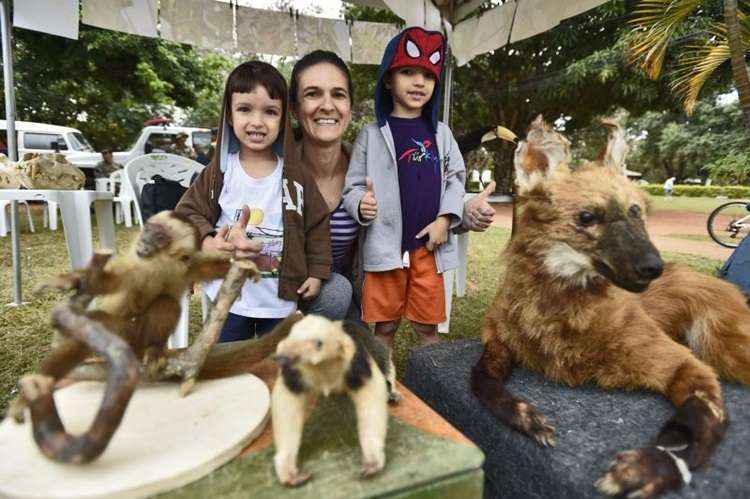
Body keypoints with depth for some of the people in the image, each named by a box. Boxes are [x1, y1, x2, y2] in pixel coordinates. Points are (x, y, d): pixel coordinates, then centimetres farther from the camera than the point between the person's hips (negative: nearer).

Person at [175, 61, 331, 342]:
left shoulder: (296, 175, -6)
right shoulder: (219, 171, -6)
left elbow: (317, 225, -1)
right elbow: (187, 213, -3)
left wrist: (317, 272, -3)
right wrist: (208, 243, -22)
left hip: (281, 299, 0)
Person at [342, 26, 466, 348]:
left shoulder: (440, 132, 8)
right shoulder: (372, 134, 0)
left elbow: (455, 177, 10)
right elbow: (353, 186, -2)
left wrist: (445, 219, -4)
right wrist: (361, 205, -24)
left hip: (429, 245, 2)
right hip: (386, 246, -2)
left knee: (428, 324, 14)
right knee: (385, 325, 11)